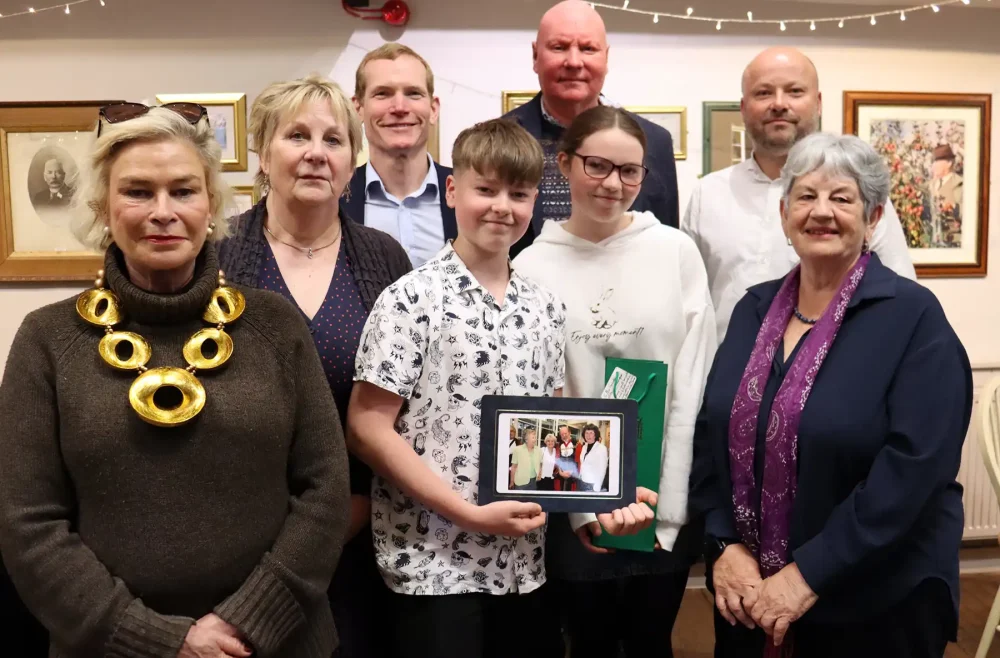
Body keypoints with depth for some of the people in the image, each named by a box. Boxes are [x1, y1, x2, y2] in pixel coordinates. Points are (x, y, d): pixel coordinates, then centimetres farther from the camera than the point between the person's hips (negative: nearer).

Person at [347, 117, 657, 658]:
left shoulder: (546, 308, 7)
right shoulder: (411, 300, -10)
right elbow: (366, 428, -12)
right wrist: (471, 514, -16)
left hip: (525, 566, 5)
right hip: (433, 567, -5)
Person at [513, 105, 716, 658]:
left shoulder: (677, 252, -3)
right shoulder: (531, 267, -5)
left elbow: (693, 384, -3)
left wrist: (671, 499, -6)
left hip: (664, 497, 1)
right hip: (578, 501, 0)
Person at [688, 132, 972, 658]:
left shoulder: (914, 319, -11)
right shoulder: (754, 308, 5)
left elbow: (913, 467, -18)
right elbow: (710, 434, 5)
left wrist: (809, 575, -19)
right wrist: (726, 545, -7)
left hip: (875, 604, -4)